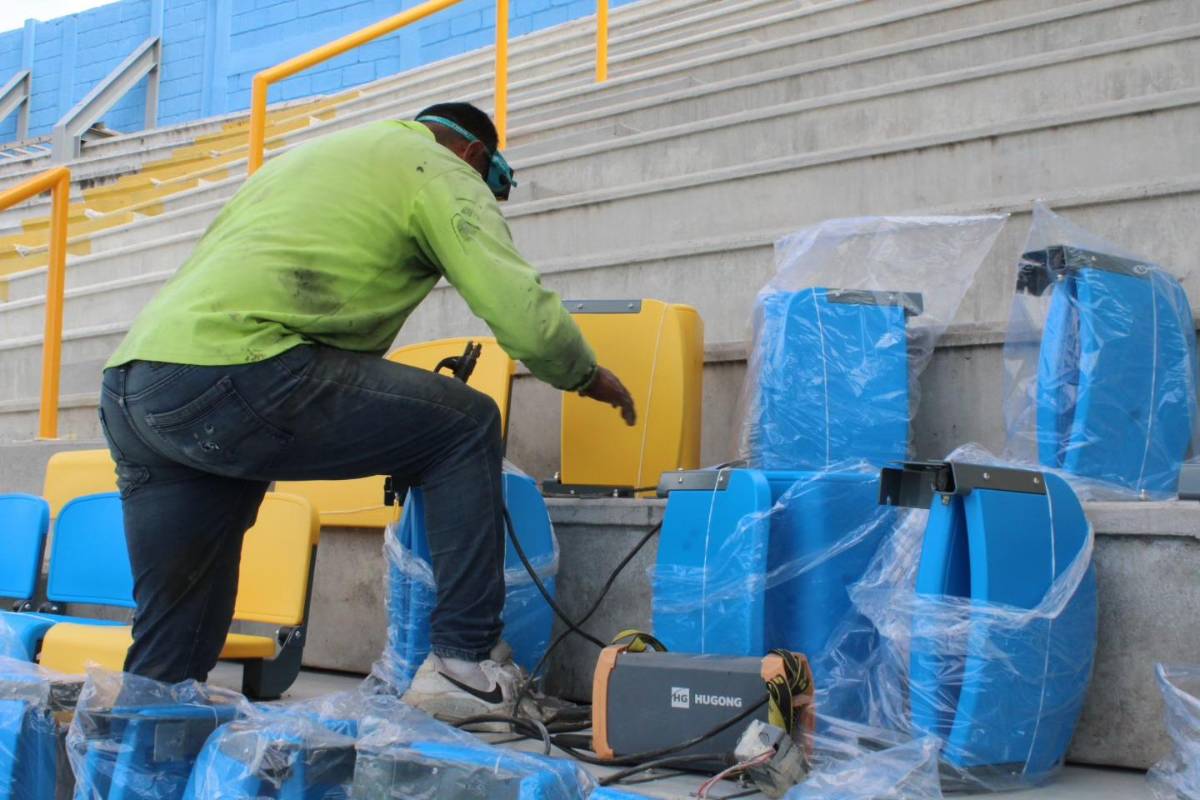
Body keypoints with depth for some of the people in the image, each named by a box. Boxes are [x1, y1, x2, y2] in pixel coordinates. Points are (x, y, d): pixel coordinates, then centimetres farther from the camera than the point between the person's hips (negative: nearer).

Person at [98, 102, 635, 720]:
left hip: (126, 389, 9)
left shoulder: (312, 154, 36)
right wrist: (587, 377, 22)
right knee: (466, 427, 6)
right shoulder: (444, 171, 11)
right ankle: (465, 663, 5)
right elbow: (526, 320, -2)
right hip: (225, 374, -8)